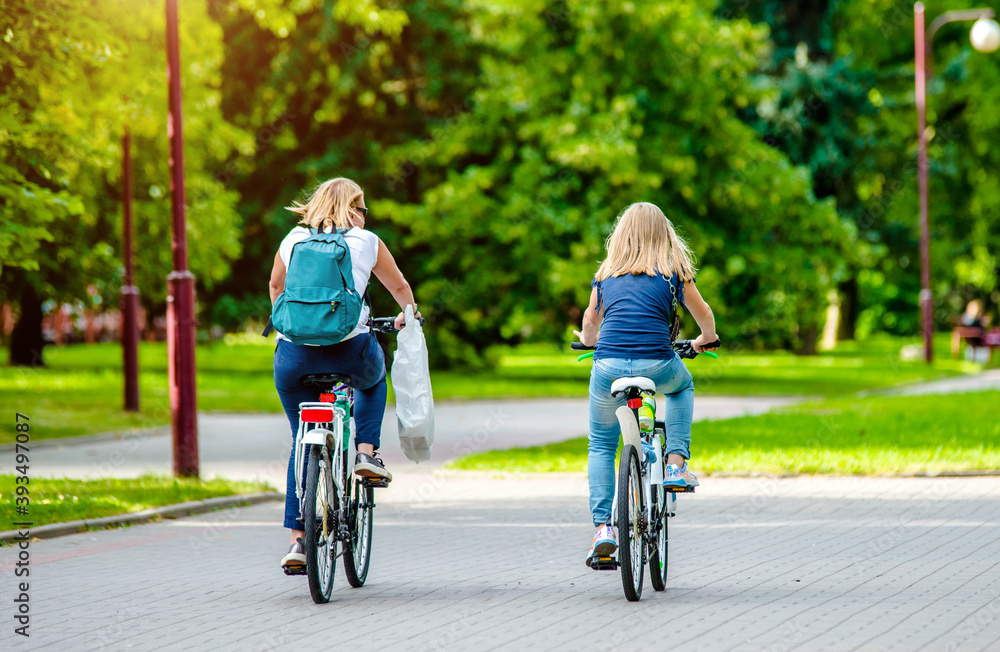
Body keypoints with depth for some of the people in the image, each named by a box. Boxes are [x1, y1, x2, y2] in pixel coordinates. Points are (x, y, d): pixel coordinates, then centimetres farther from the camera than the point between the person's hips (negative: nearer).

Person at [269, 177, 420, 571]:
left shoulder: (294, 241, 14)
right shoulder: (366, 243, 9)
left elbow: (275, 287, 31)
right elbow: (399, 287, 25)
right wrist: (408, 315, 47)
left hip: (294, 355, 2)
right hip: (349, 351, -2)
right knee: (373, 379, 36)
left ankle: (296, 539, 9)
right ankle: (366, 452, 17)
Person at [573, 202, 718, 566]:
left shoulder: (607, 274, 17)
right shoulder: (673, 270, 10)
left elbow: (591, 320, 30)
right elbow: (703, 314, 18)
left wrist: (588, 340, 53)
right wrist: (705, 340, 40)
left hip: (608, 367, 1)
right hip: (656, 367, -1)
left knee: (601, 445, 19)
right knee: (682, 386, 35)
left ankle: (602, 527, 3)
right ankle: (676, 465, 20)